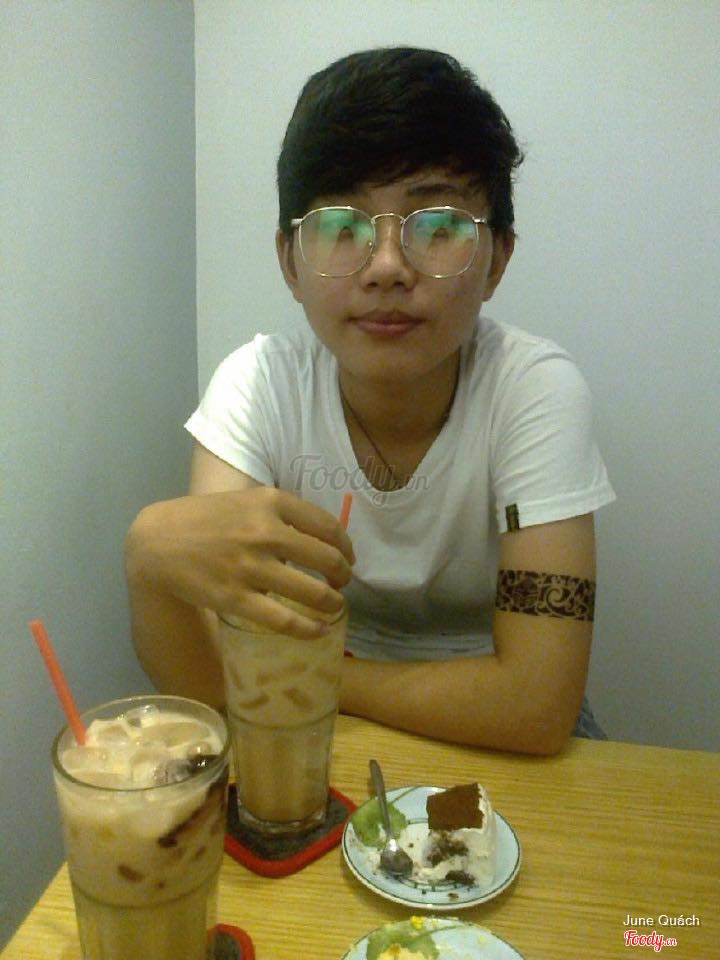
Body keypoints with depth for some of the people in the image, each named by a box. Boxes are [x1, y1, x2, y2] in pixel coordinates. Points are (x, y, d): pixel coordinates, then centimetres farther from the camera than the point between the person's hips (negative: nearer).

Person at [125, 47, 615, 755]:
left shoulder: (537, 389, -21)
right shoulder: (261, 381, -16)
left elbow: (535, 705, -26)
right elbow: (199, 683, -22)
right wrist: (156, 551, -44)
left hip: (489, 740, 0)